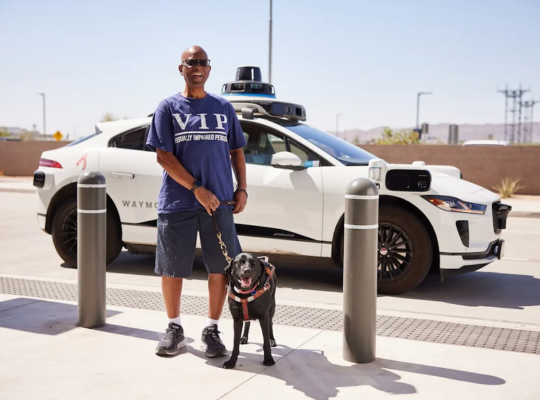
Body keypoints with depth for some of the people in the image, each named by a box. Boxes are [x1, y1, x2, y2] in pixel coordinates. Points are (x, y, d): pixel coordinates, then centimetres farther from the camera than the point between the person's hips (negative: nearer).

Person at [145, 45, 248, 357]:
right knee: (171, 268, 5)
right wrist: (197, 188, -14)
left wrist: (242, 188, 3)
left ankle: (212, 329, 18)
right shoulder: (168, 107, 2)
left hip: (219, 202, 2)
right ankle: (175, 328, 23)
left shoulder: (224, 108, 12)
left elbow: (236, 151, 17)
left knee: (220, 267, 3)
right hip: (177, 203, -2)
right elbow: (163, 156, -6)